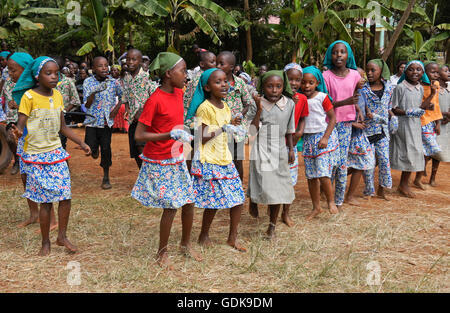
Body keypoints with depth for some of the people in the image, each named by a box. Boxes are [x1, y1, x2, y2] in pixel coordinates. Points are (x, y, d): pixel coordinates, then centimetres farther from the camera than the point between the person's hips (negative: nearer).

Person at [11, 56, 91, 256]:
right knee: (45, 200, 0)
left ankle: (62, 236, 19)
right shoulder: (29, 97, -11)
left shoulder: (57, 96, 5)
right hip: (36, 156, -5)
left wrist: (82, 144, 6)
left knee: (65, 196, 1)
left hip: (56, 152, 5)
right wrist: (18, 131, -37)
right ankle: (45, 242, 16)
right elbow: (21, 125, -13)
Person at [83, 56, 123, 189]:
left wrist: (116, 109, -1)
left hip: (106, 120, 0)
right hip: (92, 120, 0)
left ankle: (106, 177, 16)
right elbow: (87, 105, -8)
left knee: (106, 148, -1)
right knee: (90, 147, -9)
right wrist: (94, 92, -24)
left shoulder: (113, 82, -3)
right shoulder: (88, 82, -5)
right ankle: (94, 149, 33)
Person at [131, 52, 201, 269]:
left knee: (189, 202, 11)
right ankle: (162, 253, 16)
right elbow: (139, 135, -21)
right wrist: (170, 135, -28)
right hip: (159, 163, -7)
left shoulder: (178, 93, 3)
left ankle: (186, 244, 31)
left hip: (177, 159, 7)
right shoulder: (155, 100, -20)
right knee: (171, 207, -3)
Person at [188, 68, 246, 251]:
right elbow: (201, 138, -16)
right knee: (213, 201, -4)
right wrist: (222, 129, -22)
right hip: (208, 162, -7)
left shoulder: (225, 108, 11)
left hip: (225, 160, 8)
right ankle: (204, 236, 19)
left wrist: (232, 125, 9)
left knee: (238, 199, 4)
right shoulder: (204, 108, -13)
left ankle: (232, 238, 17)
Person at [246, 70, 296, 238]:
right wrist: (259, 109, -20)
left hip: (279, 150, 3)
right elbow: (252, 130, -14)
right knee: (263, 185, -7)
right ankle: (253, 201, 30)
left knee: (278, 188, 5)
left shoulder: (289, 104, 1)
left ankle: (272, 224, 18)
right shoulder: (257, 105, -7)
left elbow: (289, 130, 11)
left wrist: (291, 149, 11)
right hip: (261, 151, -3)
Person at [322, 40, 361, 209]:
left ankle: (339, 200, 12)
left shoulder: (354, 75, 4)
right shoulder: (326, 76, -6)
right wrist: (344, 102, -23)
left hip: (346, 123, 3)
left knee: (342, 163, 3)